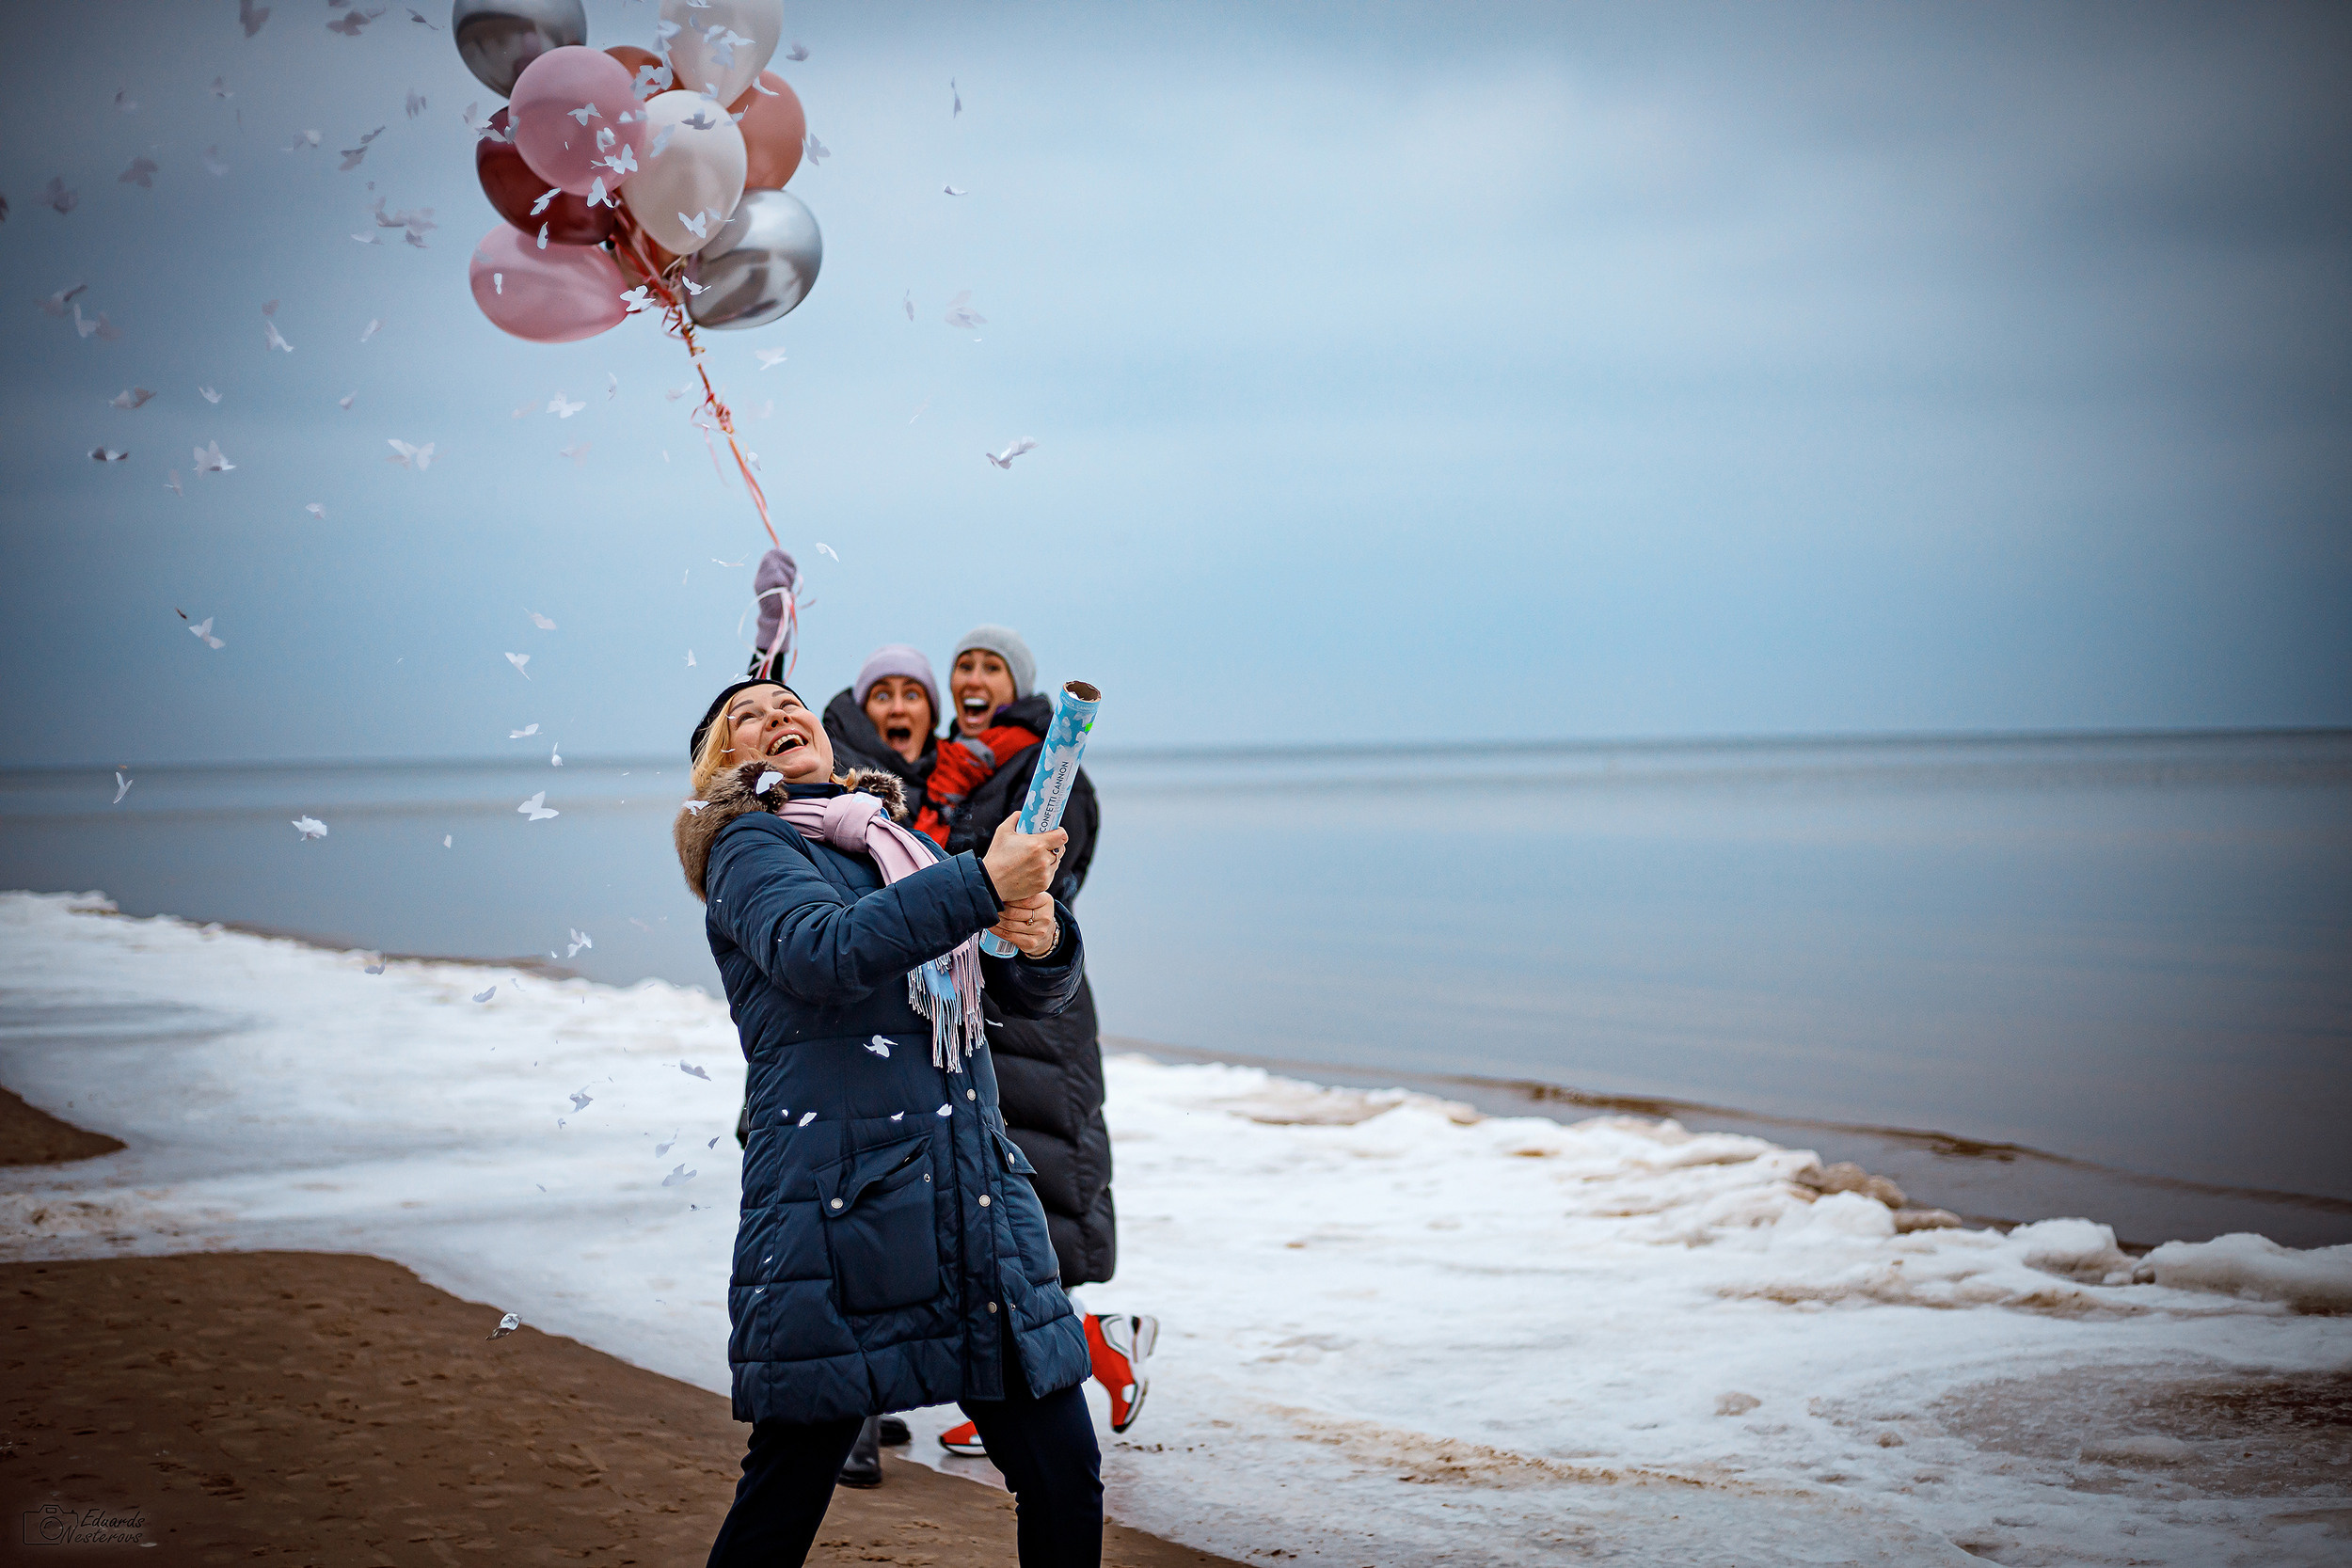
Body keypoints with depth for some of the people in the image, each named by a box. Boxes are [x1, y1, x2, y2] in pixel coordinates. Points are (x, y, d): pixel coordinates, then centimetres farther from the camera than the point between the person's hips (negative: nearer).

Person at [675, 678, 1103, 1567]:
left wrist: (1043, 940, -7)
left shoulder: (912, 849, 22)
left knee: (1066, 1479, 2)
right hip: (837, 1215, -6)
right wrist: (982, 886, -19)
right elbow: (821, 952, -18)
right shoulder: (748, 847, 3)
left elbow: (1028, 996, 16)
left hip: (979, 1191, 6)